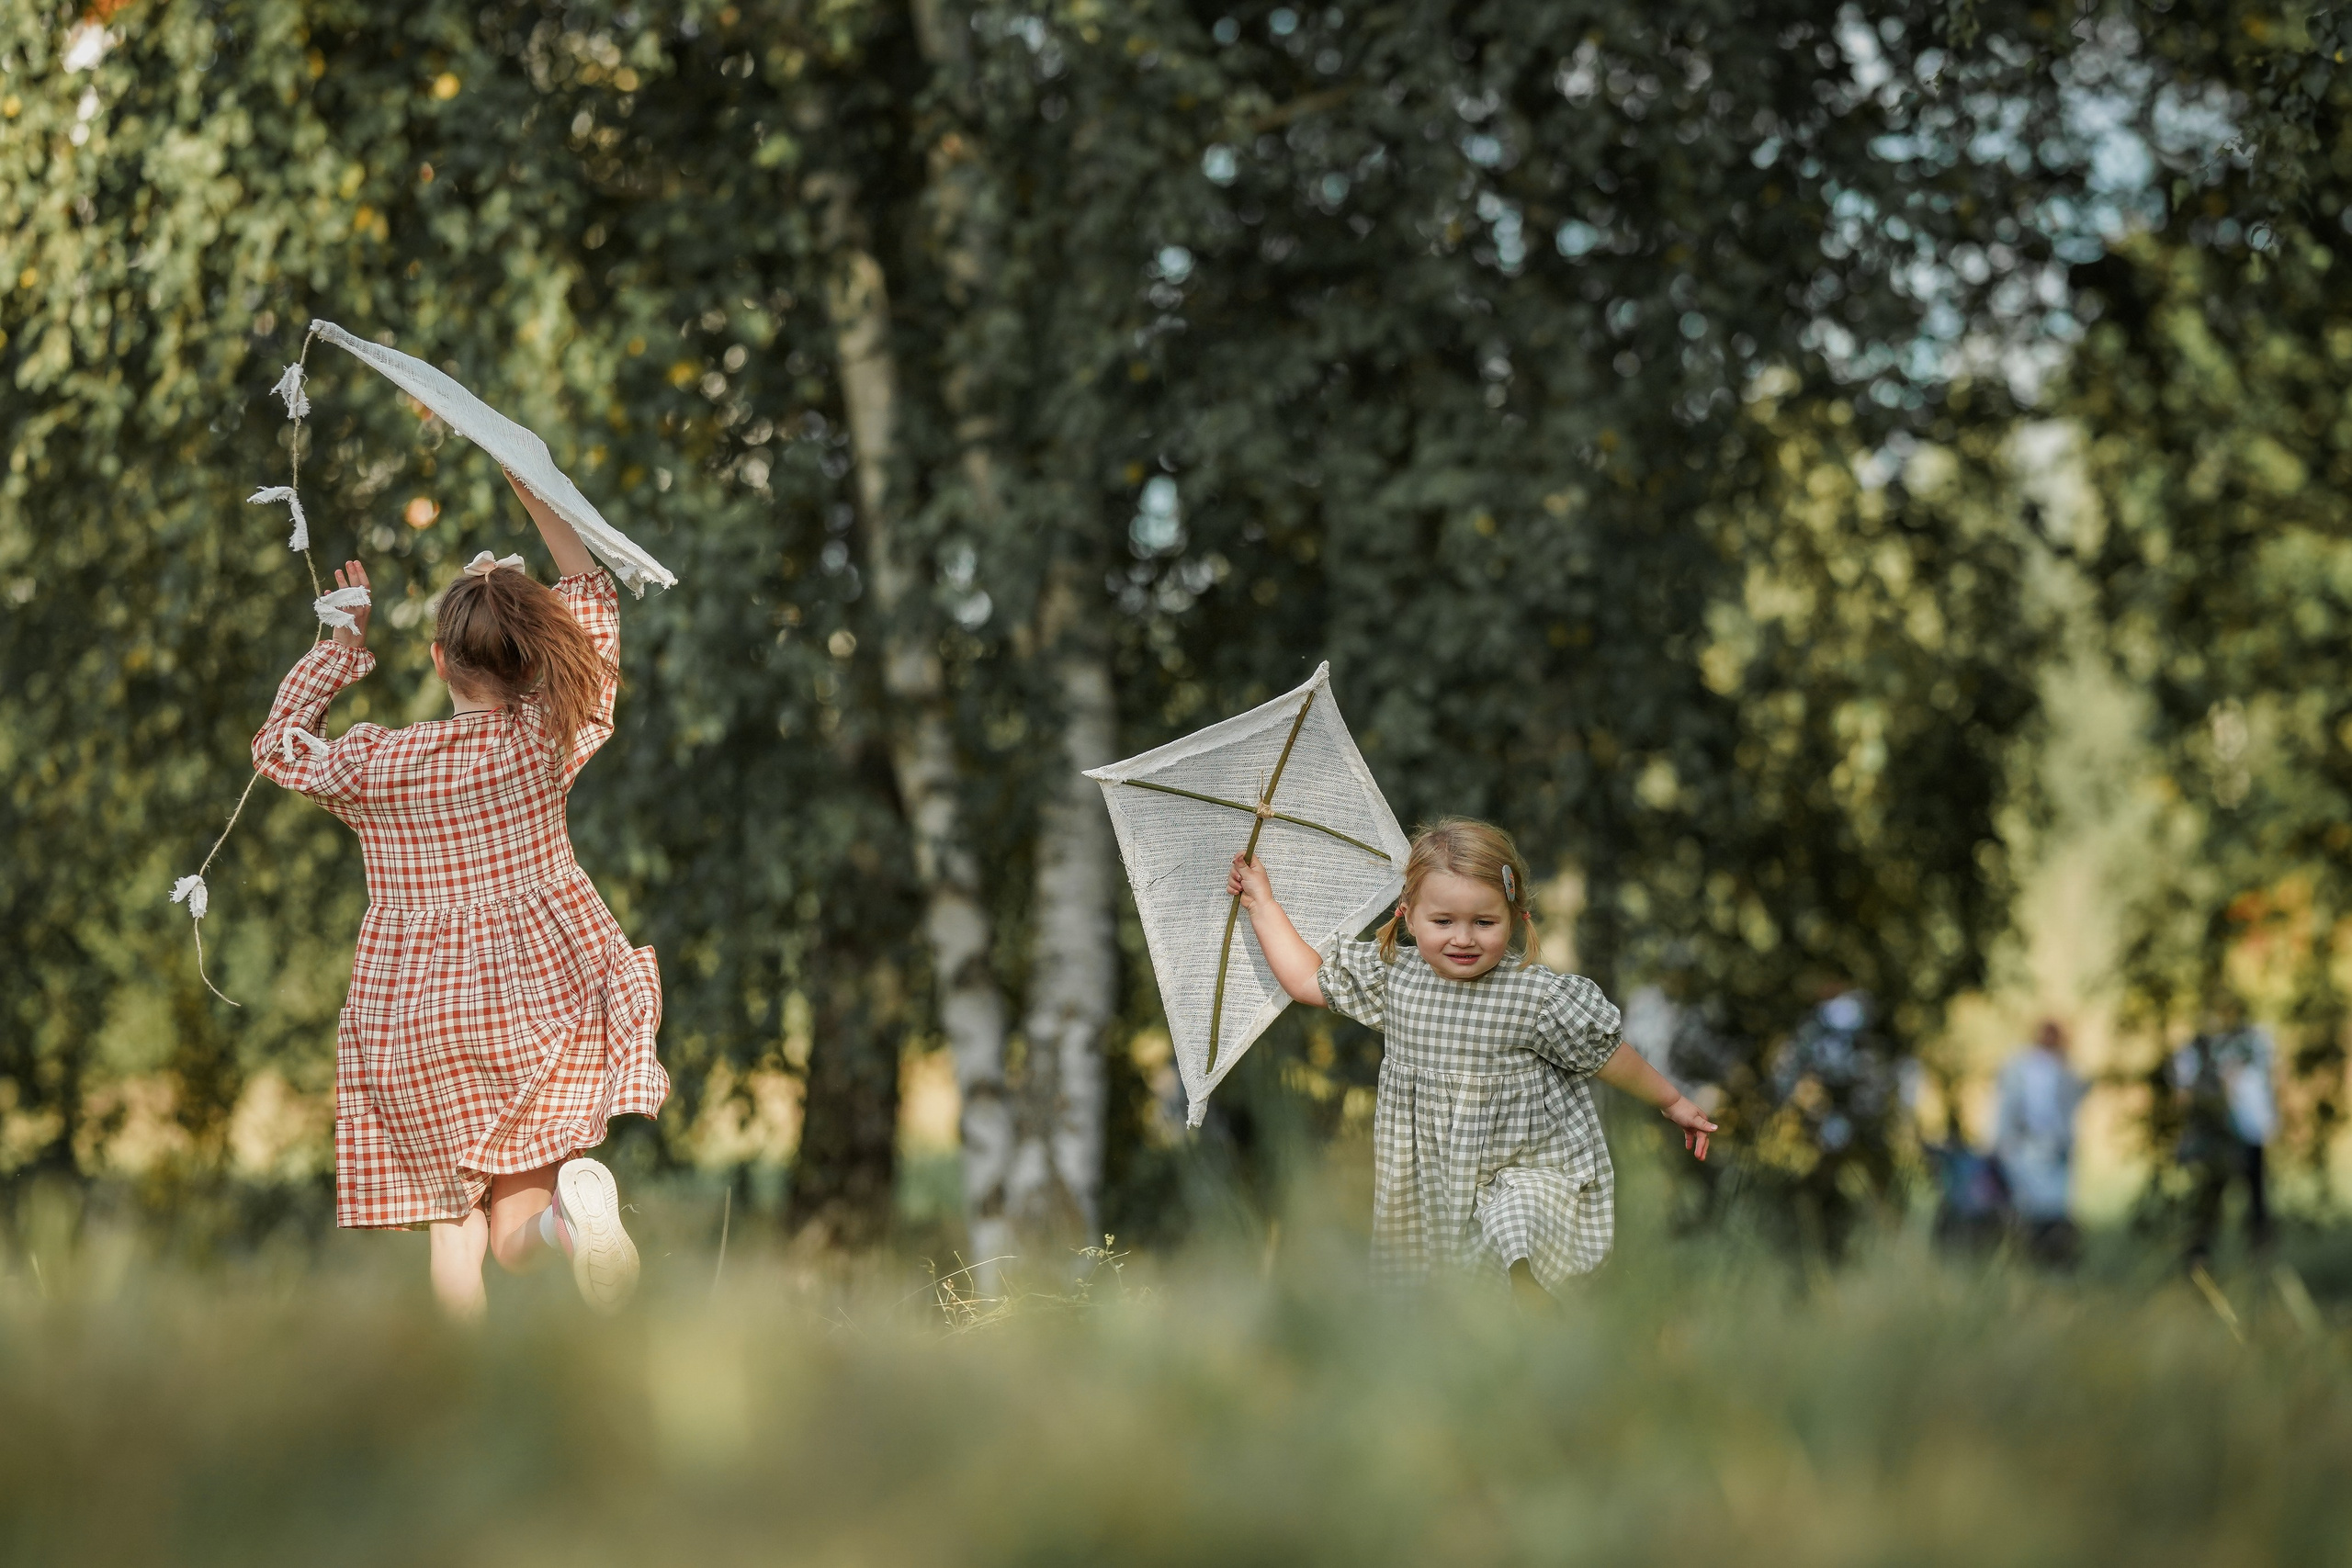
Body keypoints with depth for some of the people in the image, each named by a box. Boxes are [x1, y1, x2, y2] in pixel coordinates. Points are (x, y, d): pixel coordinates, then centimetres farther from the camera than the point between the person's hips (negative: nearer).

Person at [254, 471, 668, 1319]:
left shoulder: (368, 764, -6)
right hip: (542, 1000, 0)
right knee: (517, 1235, 1)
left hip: (415, 1027, 0)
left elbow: (278, 742, 17)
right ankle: (573, 1196, -33)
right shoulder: (547, 738, -5)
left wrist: (348, 637, 20)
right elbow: (596, 608, 10)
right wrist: (537, 496, 15)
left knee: (456, 1223, 12)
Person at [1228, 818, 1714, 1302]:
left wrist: (1673, 1103, 7)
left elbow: (1609, 1058, -4)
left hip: (1529, 1167, -4)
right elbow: (1307, 980, 8)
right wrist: (1261, 901, 11)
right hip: (1429, 1171, 4)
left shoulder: (1540, 998, -18)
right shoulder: (1390, 976, -6)